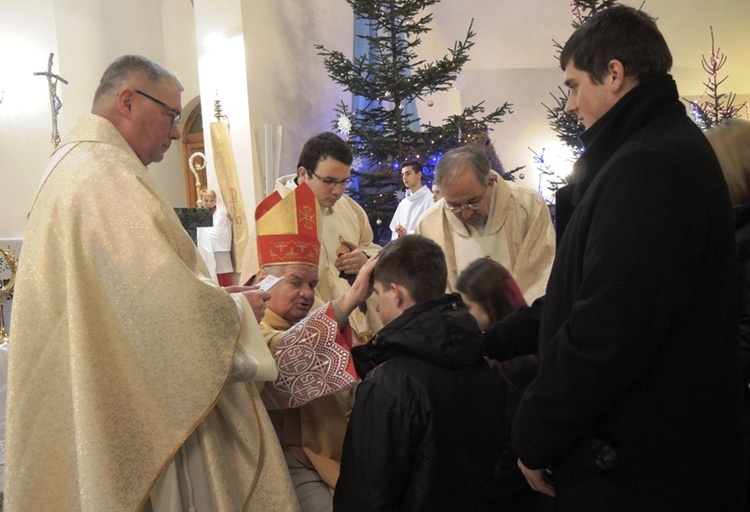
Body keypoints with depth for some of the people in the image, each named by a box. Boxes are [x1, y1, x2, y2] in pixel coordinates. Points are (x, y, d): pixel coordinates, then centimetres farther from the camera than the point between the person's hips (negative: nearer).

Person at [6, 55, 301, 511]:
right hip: (135, 406, -10)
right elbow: (161, 296, -26)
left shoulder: (74, 163, 14)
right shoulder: (107, 172, -19)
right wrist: (237, 310, -9)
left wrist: (212, 293, 11)